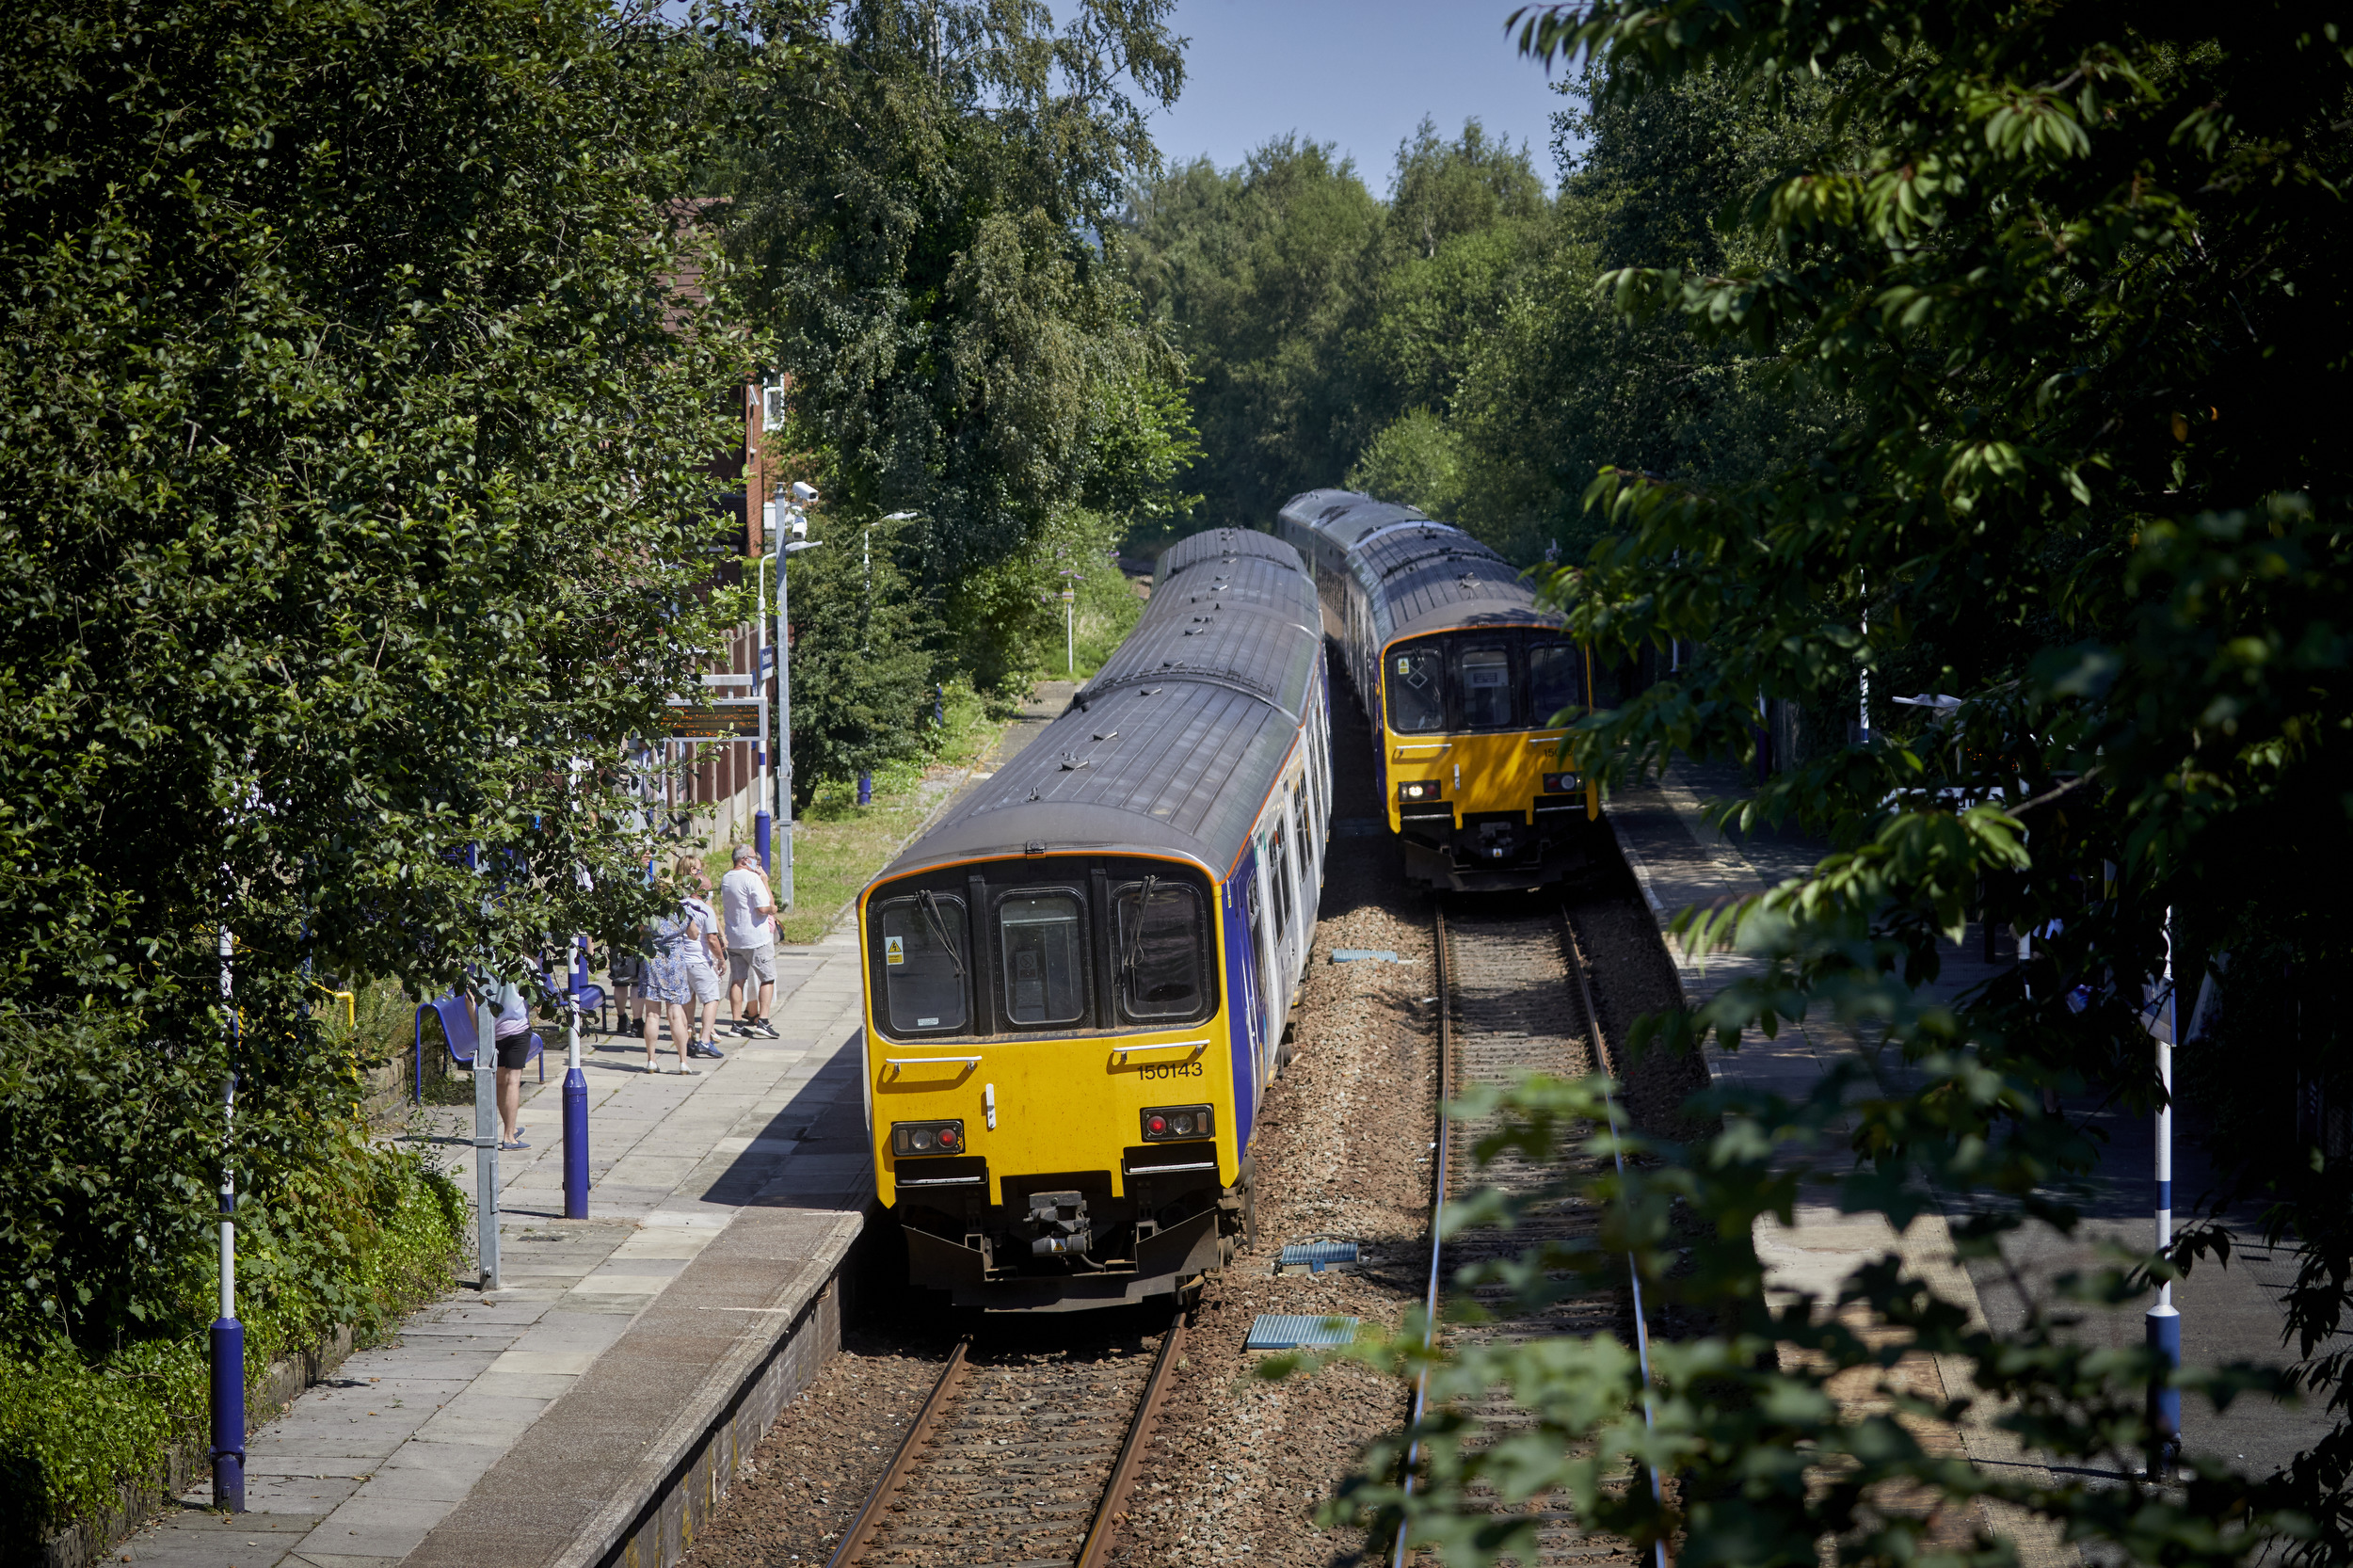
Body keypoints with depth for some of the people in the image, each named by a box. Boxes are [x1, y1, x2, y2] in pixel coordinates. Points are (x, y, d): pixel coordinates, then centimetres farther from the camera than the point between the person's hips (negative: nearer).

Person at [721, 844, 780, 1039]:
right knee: (767, 978, 3)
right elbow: (763, 907, -22)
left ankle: (738, 1022, 8)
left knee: (738, 980, 9)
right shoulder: (752, 878, -15)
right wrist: (772, 909, 1)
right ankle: (762, 1020, -6)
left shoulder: (725, 879, 9)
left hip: (733, 938, 7)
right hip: (756, 937, -7)